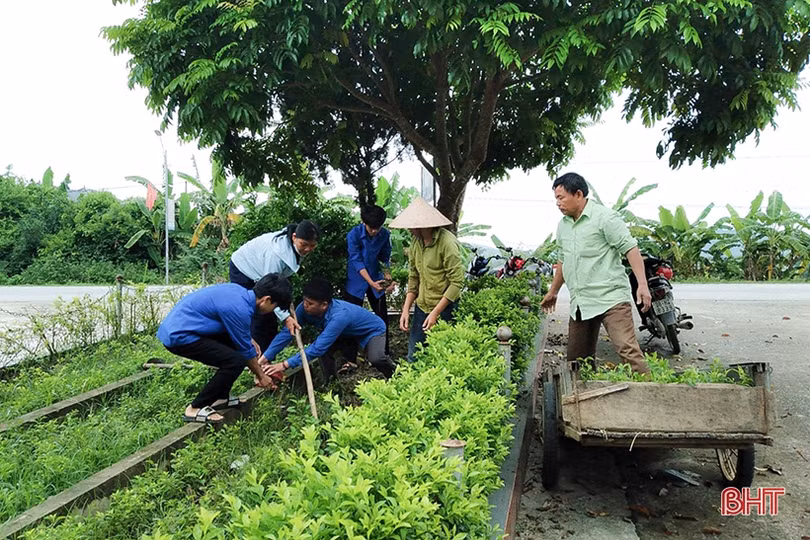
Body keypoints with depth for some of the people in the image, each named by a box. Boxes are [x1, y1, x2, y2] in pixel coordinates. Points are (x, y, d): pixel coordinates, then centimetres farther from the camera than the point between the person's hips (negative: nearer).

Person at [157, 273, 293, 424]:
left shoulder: (238, 290, 5)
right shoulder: (240, 309, -22)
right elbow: (246, 350, -8)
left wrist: (249, 340, 21)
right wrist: (261, 376, 7)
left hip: (175, 325, 10)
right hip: (179, 336, -10)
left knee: (234, 343, 16)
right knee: (236, 361, -16)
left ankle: (220, 398, 22)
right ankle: (196, 409, -3)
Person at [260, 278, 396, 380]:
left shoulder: (339, 316, -44)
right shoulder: (305, 308, -25)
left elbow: (318, 348, -46)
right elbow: (287, 332, -22)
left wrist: (284, 365, -46)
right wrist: (264, 358, -30)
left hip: (373, 330, -6)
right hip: (348, 334, 6)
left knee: (375, 359, -32)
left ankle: (392, 376, 3)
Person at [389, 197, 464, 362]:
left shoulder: (447, 242, -17)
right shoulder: (416, 242, 6)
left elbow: (457, 282, -19)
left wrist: (435, 313, -19)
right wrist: (406, 309, 6)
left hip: (443, 309, -7)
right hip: (421, 307, 7)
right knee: (413, 358, 10)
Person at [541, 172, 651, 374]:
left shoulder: (604, 217, -7)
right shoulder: (563, 225, 16)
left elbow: (630, 249, -11)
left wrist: (642, 285, -20)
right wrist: (553, 292, 32)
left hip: (610, 298, -7)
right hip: (580, 303, 8)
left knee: (628, 350, -18)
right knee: (576, 359, 8)